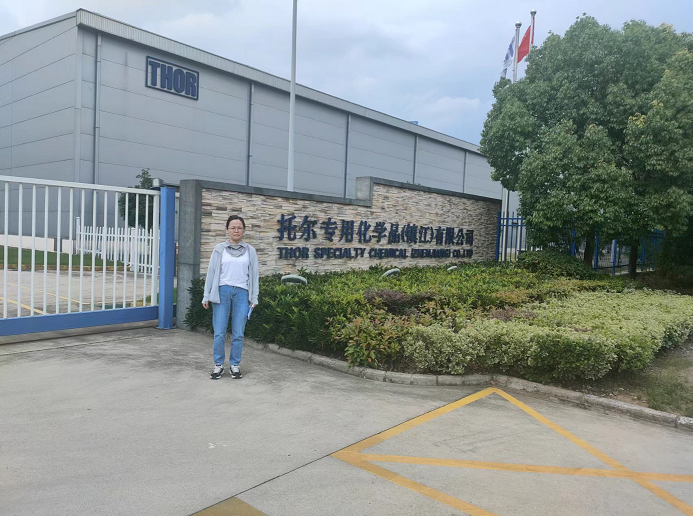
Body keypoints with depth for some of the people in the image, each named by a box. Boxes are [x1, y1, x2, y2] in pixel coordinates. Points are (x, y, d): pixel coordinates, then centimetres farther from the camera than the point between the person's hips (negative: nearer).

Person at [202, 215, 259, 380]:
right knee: (219, 333, 0)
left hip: (242, 293, 1)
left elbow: (254, 274, 9)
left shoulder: (250, 251, 9)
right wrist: (207, 296, 4)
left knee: (238, 333, 3)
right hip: (222, 291, 0)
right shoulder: (219, 249, 6)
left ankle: (235, 365, 17)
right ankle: (218, 365, 15)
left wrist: (254, 298, 4)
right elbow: (211, 272, 7)